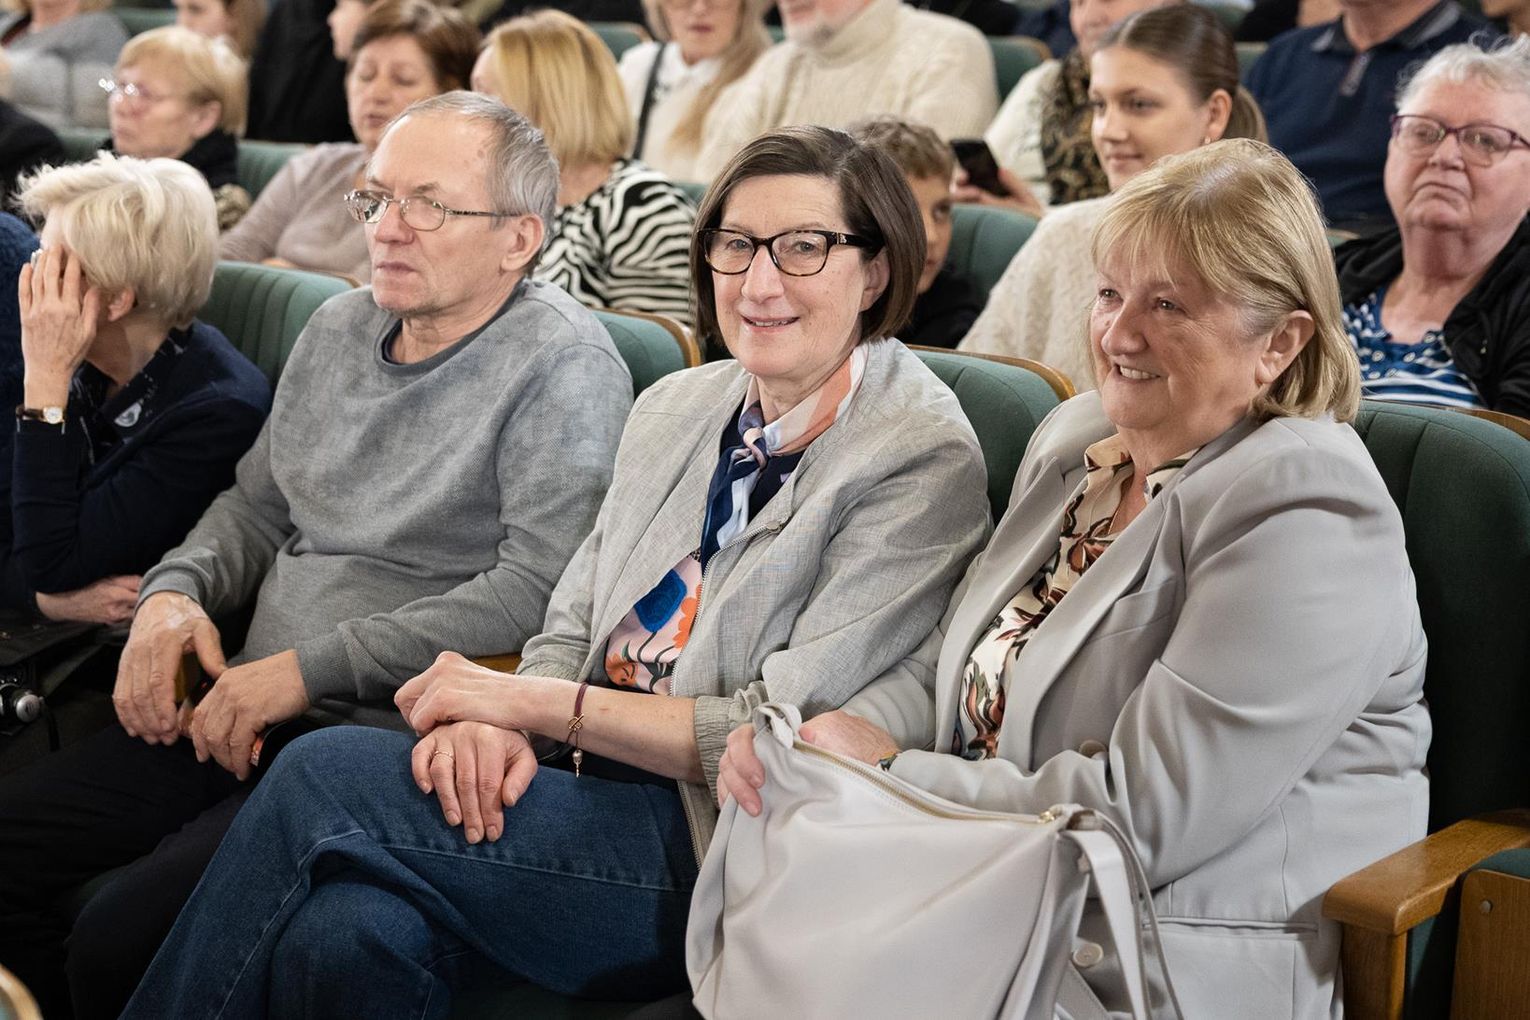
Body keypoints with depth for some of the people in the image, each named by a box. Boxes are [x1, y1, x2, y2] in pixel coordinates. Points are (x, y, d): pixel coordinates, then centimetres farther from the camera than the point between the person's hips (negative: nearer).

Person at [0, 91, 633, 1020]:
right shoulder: (340, 330, 15)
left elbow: (540, 588, -19)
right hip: (239, 712, 8)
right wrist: (175, 590, 3)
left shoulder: (562, 361, -9)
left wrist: (313, 667, -18)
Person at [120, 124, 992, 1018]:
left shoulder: (922, 458, -9)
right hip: (594, 784, 6)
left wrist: (537, 702, -11)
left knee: (320, 776, -19)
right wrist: (498, 721, -11)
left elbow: (785, 734, -13)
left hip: (714, 859, -5)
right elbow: (575, 624, 13)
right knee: (342, 937, -26)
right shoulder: (676, 407, 13)